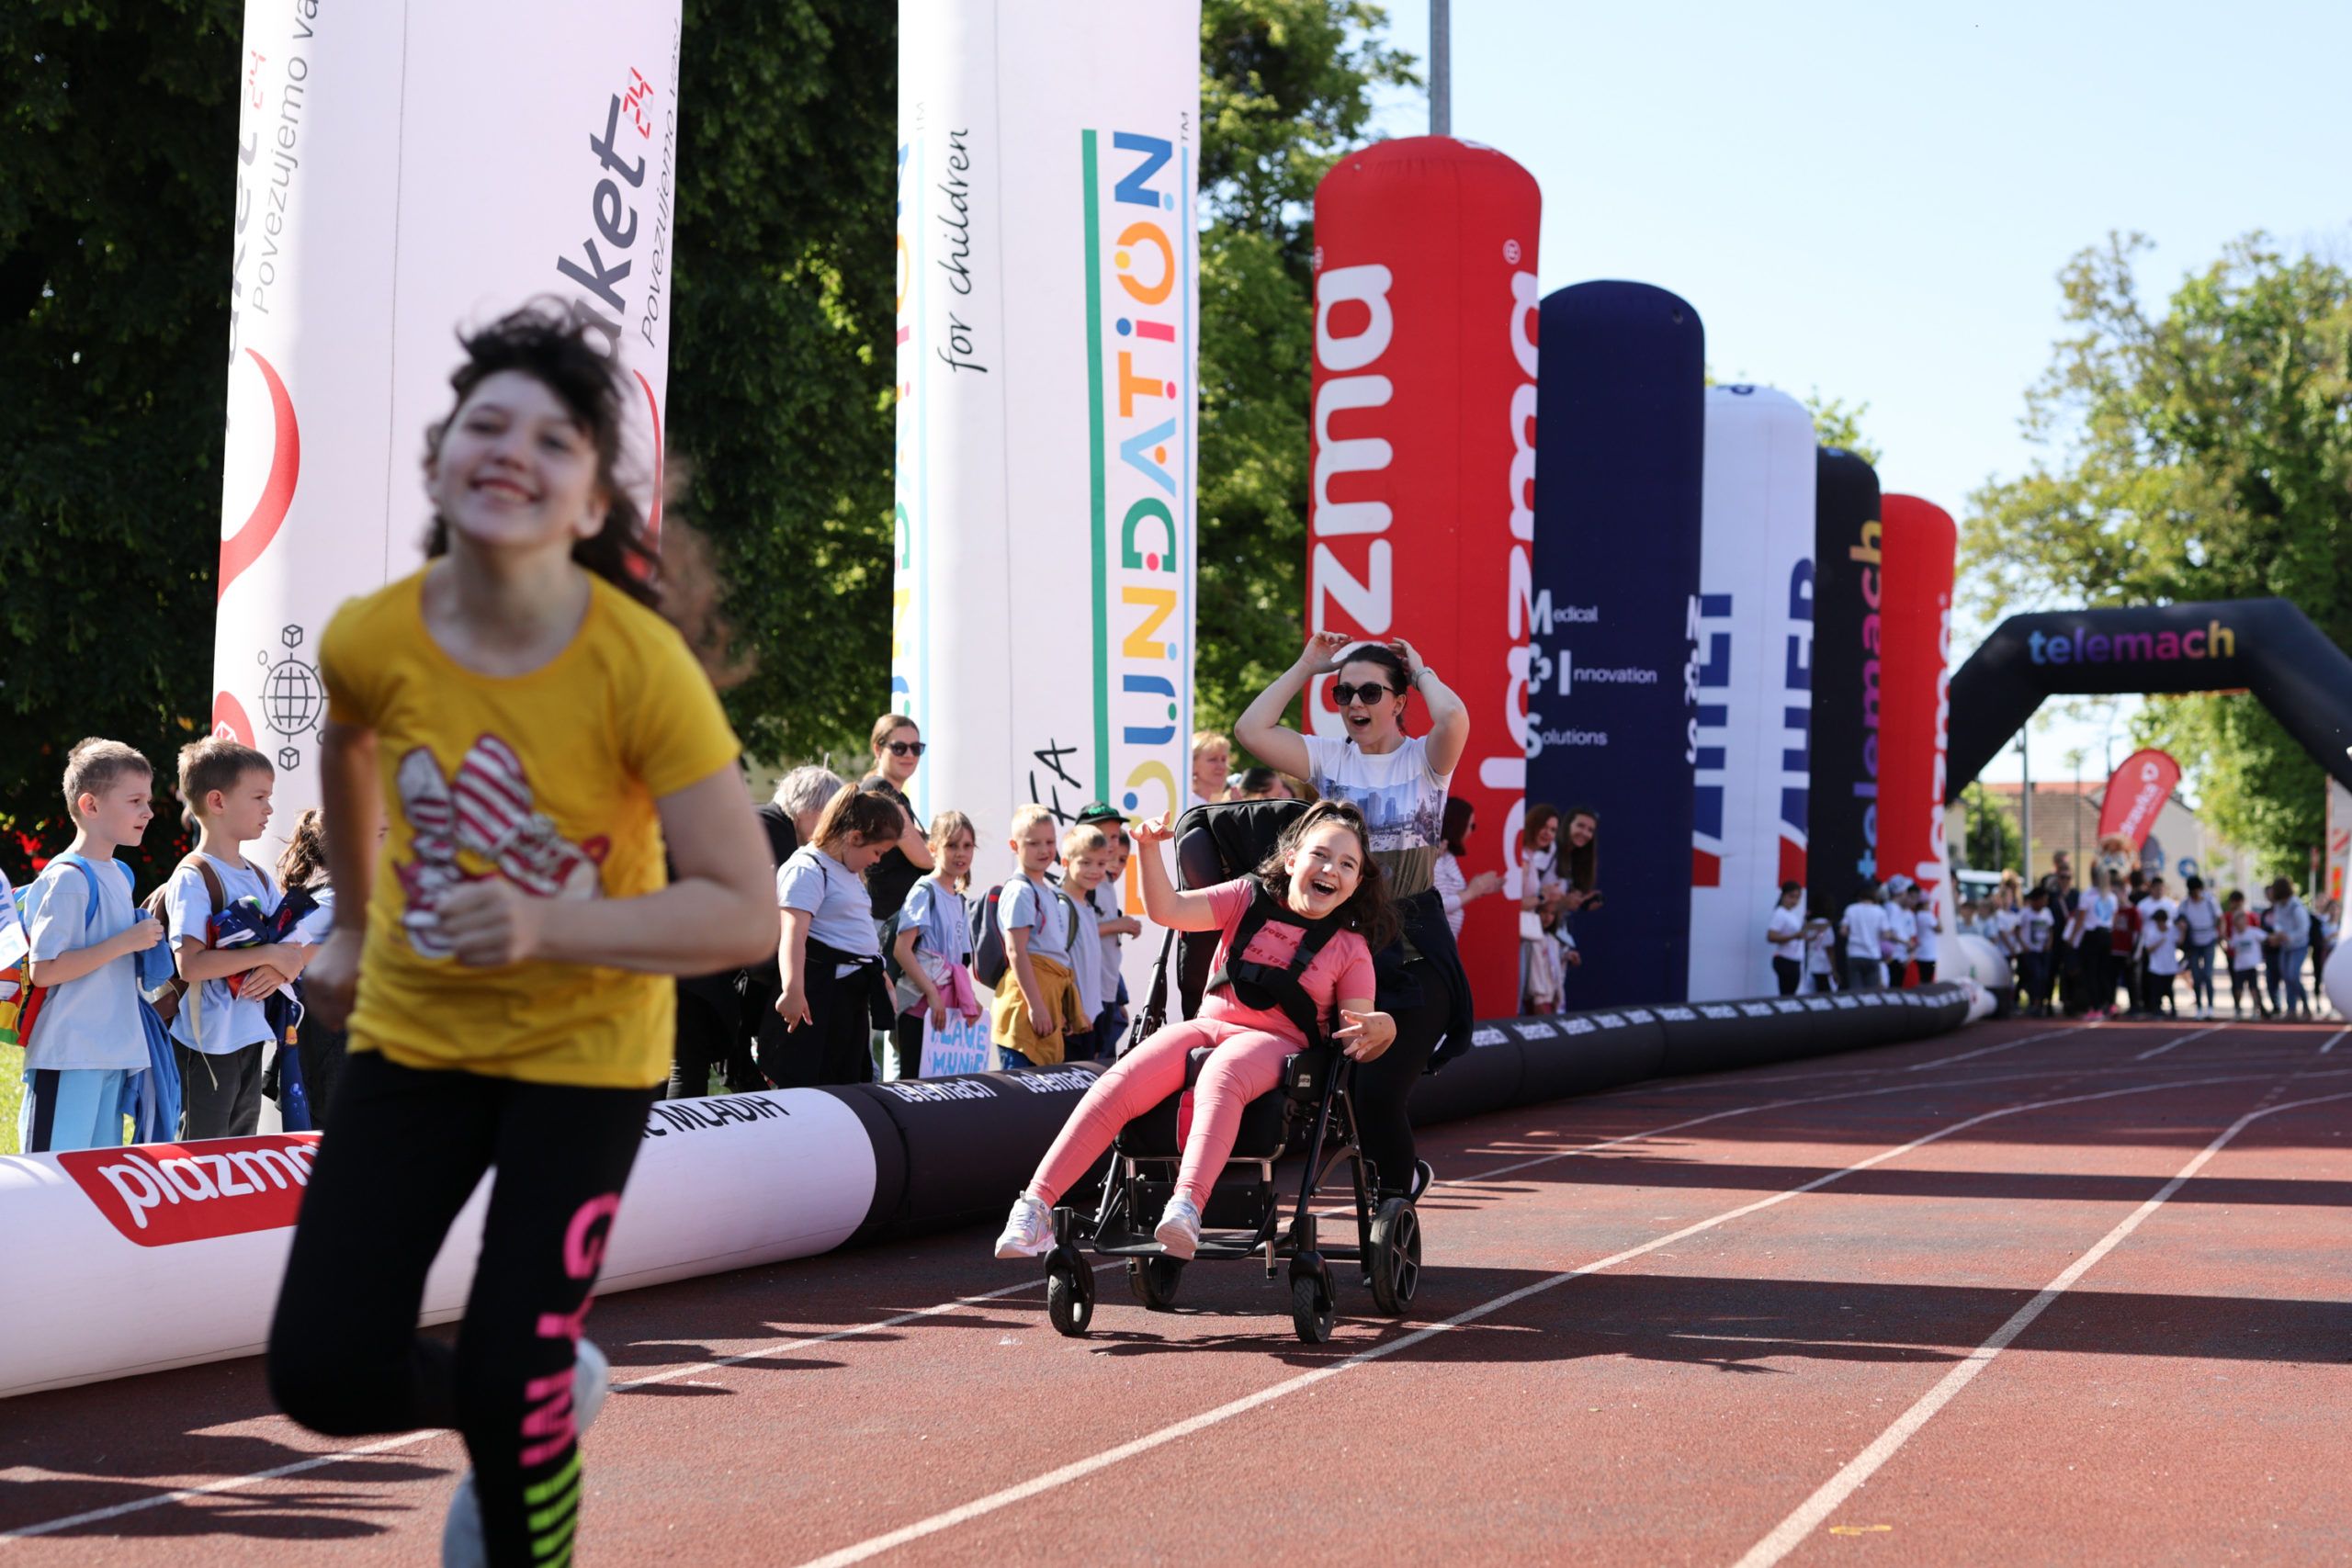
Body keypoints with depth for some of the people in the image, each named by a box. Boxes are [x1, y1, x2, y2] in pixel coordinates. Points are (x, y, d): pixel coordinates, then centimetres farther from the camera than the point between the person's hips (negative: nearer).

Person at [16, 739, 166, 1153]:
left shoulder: (120, 875, 14)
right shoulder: (68, 879, -13)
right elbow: (42, 970, -20)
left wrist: (147, 942, 9)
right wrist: (125, 943, -18)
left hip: (114, 1053, 9)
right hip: (68, 1057, -9)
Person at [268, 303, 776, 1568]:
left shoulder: (642, 667, -25)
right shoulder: (370, 640, -15)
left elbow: (745, 914, -24)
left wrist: (548, 926, -37)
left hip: (582, 1049, -3)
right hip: (411, 1034, 3)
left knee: (505, 1383, -9)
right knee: (321, 1376, -4)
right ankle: (545, 1399, 26)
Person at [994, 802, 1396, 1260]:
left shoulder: (1350, 948, 6)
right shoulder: (1248, 898, 10)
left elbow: (1356, 1041, 0)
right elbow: (1168, 910, -1)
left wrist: (1380, 1030, -24)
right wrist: (1150, 849, -17)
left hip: (1275, 1041, -3)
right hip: (1208, 1025, 3)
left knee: (1220, 1077, -40)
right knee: (1119, 1084, -25)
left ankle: (1187, 1206, -62)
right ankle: (1036, 1204, -28)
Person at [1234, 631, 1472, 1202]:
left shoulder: (1424, 759, 1)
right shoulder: (1329, 757, 8)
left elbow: (1453, 718, -22)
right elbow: (1252, 730, -6)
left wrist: (1420, 670, -4)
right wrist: (1306, 666, 2)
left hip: (1413, 955, -4)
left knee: (1378, 1095, -12)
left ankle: (1399, 1190, 14)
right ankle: (1403, 1176, 25)